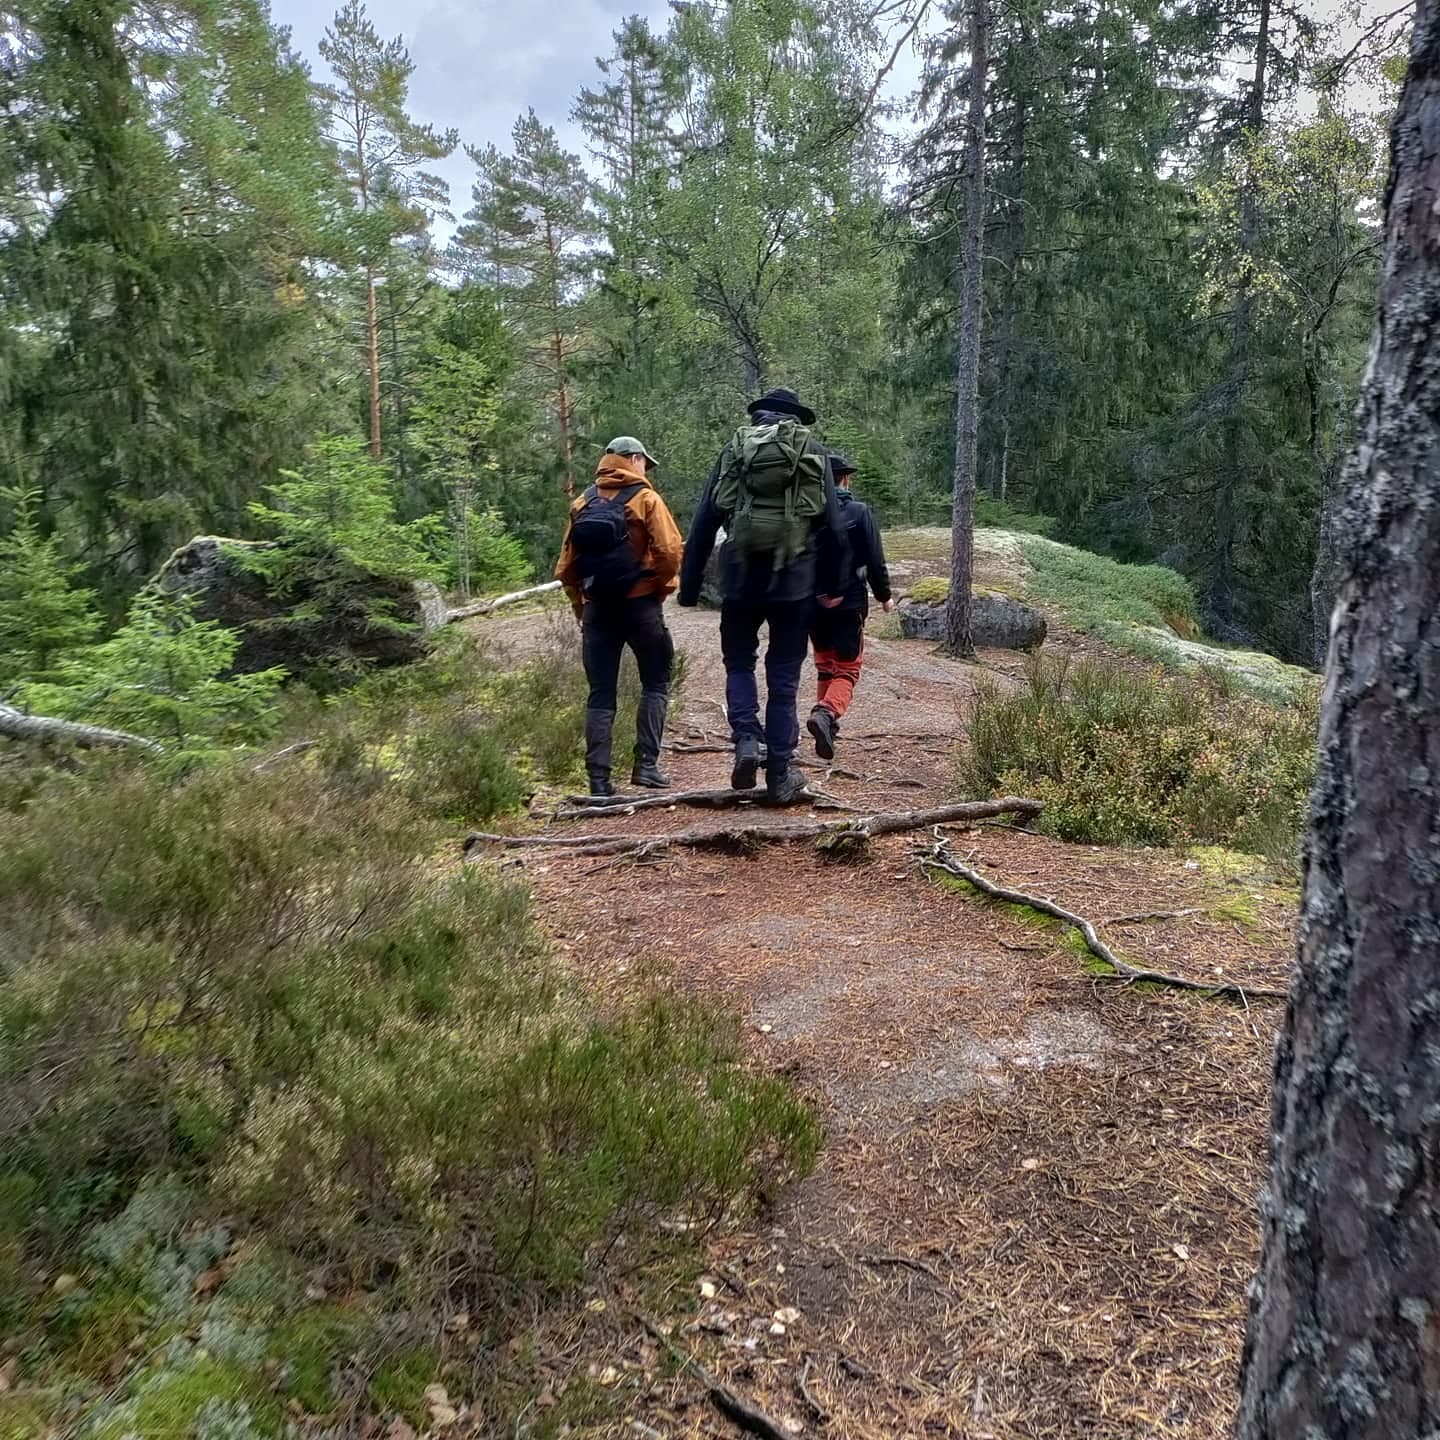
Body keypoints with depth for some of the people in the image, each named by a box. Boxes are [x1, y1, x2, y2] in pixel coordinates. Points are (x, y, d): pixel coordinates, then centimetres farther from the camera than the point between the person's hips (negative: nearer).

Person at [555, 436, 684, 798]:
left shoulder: (582, 504, 9)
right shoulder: (646, 499, -4)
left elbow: (566, 566, 7)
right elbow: (669, 552, -15)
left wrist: (581, 606, 15)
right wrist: (660, 587, 2)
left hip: (596, 607, 4)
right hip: (640, 604, -4)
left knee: (601, 694, 7)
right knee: (655, 683, 12)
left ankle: (599, 779, 4)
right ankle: (646, 764, 3)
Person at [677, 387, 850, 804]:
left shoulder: (734, 448, 9)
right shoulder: (813, 451, 6)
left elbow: (703, 523, 5)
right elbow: (833, 527, 1)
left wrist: (689, 585, 8)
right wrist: (832, 585, 10)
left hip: (741, 576, 1)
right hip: (794, 580, 0)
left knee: (739, 662, 19)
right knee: (784, 676, 8)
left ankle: (746, 739, -3)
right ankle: (780, 775, 10)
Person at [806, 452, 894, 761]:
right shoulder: (860, 512, -8)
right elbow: (875, 561, -7)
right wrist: (884, 596, 8)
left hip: (812, 603, 4)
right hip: (849, 604, -4)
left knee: (825, 665, 19)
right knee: (847, 669, 0)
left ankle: (828, 724, 21)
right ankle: (827, 713, -26)